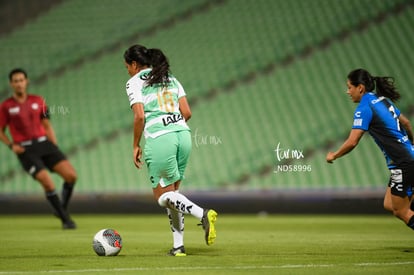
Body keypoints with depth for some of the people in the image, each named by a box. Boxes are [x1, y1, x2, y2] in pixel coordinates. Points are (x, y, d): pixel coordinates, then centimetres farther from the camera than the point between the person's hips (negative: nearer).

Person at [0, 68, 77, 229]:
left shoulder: (38, 101, 11)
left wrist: (55, 148, 9)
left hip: (44, 143, 4)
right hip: (26, 149, -4)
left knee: (71, 175, -12)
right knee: (47, 182, -20)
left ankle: (62, 209, 12)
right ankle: (65, 219, -5)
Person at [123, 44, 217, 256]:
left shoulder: (135, 82, 3)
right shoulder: (171, 79, 20)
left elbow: (139, 116, -9)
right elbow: (186, 113, 11)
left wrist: (135, 146, 1)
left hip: (159, 139, -6)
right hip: (183, 135, 6)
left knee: (163, 196, 3)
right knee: (172, 192, 16)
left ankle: (203, 214, -20)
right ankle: (178, 246, 11)